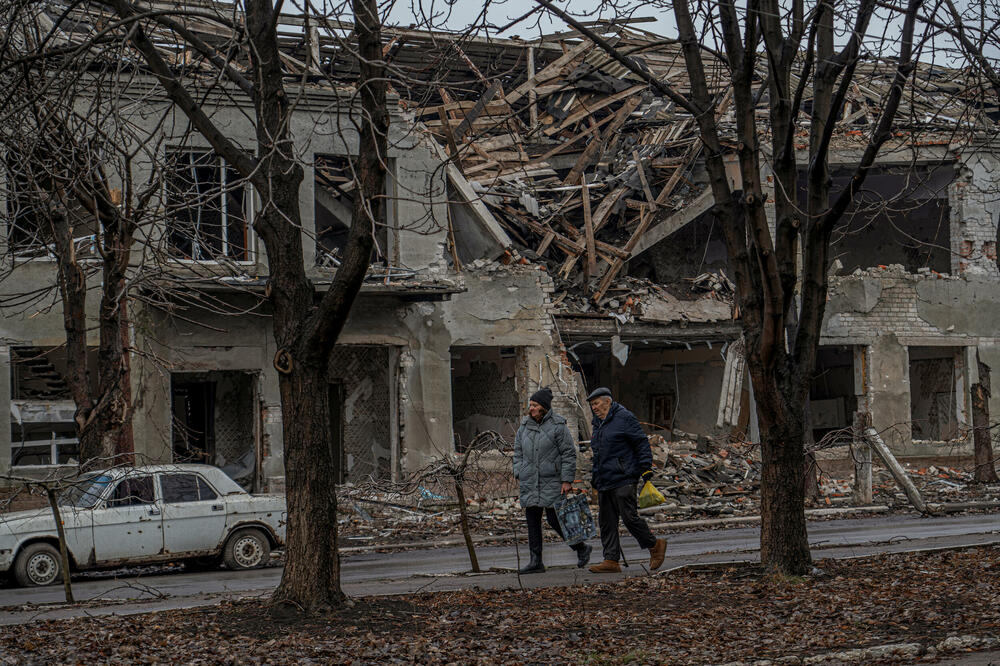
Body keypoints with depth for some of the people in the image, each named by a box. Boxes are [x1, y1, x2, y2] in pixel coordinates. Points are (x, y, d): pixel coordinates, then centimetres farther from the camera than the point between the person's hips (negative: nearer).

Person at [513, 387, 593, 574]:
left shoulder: (557, 426, -8)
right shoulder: (525, 426, 9)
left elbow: (569, 454, -7)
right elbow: (518, 451, 19)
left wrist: (567, 480, -11)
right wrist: (519, 473, 9)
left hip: (552, 481, -6)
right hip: (530, 482, 6)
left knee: (554, 519, -7)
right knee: (532, 520, 3)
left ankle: (582, 548, 14)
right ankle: (536, 562, 7)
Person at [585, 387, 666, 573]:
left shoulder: (624, 418, -6)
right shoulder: (599, 423, 20)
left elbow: (641, 443, -8)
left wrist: (646, 468, -14)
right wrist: (594, 476, 26)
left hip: (623, 480, -9)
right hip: (604, 482, 9)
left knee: (629, 517, -10)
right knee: (606, 522, 4)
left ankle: (655, 546, 9)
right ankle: (611, 561, 5)